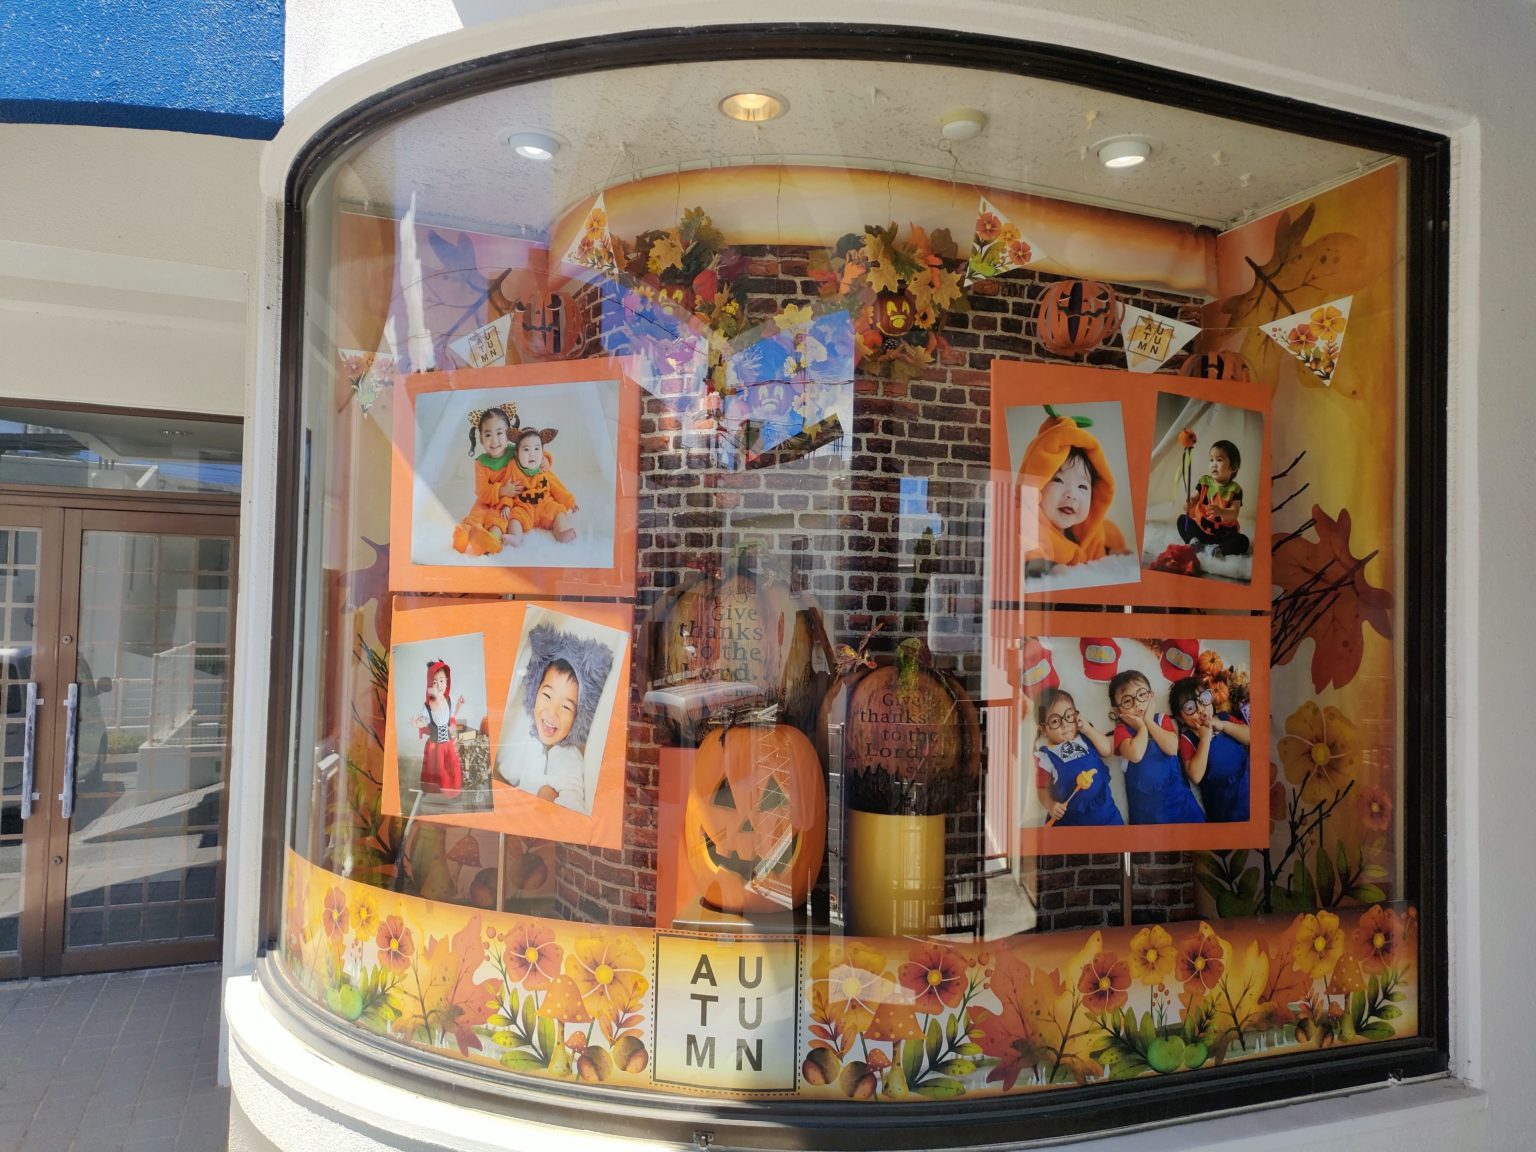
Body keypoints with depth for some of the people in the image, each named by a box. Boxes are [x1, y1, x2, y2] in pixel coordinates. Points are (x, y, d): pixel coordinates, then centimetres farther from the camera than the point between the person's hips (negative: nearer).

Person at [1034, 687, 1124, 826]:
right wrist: (1051, 806, -23)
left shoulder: (1085, 737, 3)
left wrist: (1087, 728, -12)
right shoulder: (1045, 756, -8)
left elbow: (1107, 750, -9)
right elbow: (1044, 788, -4)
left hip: (1103, 809, 3)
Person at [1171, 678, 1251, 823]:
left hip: (1248, 788, 4)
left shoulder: (1224, 718, 1)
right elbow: (1196, 777, -22)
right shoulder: (1187, 739, -11)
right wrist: (1205, 739, -23)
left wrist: (1223, 725, -17)